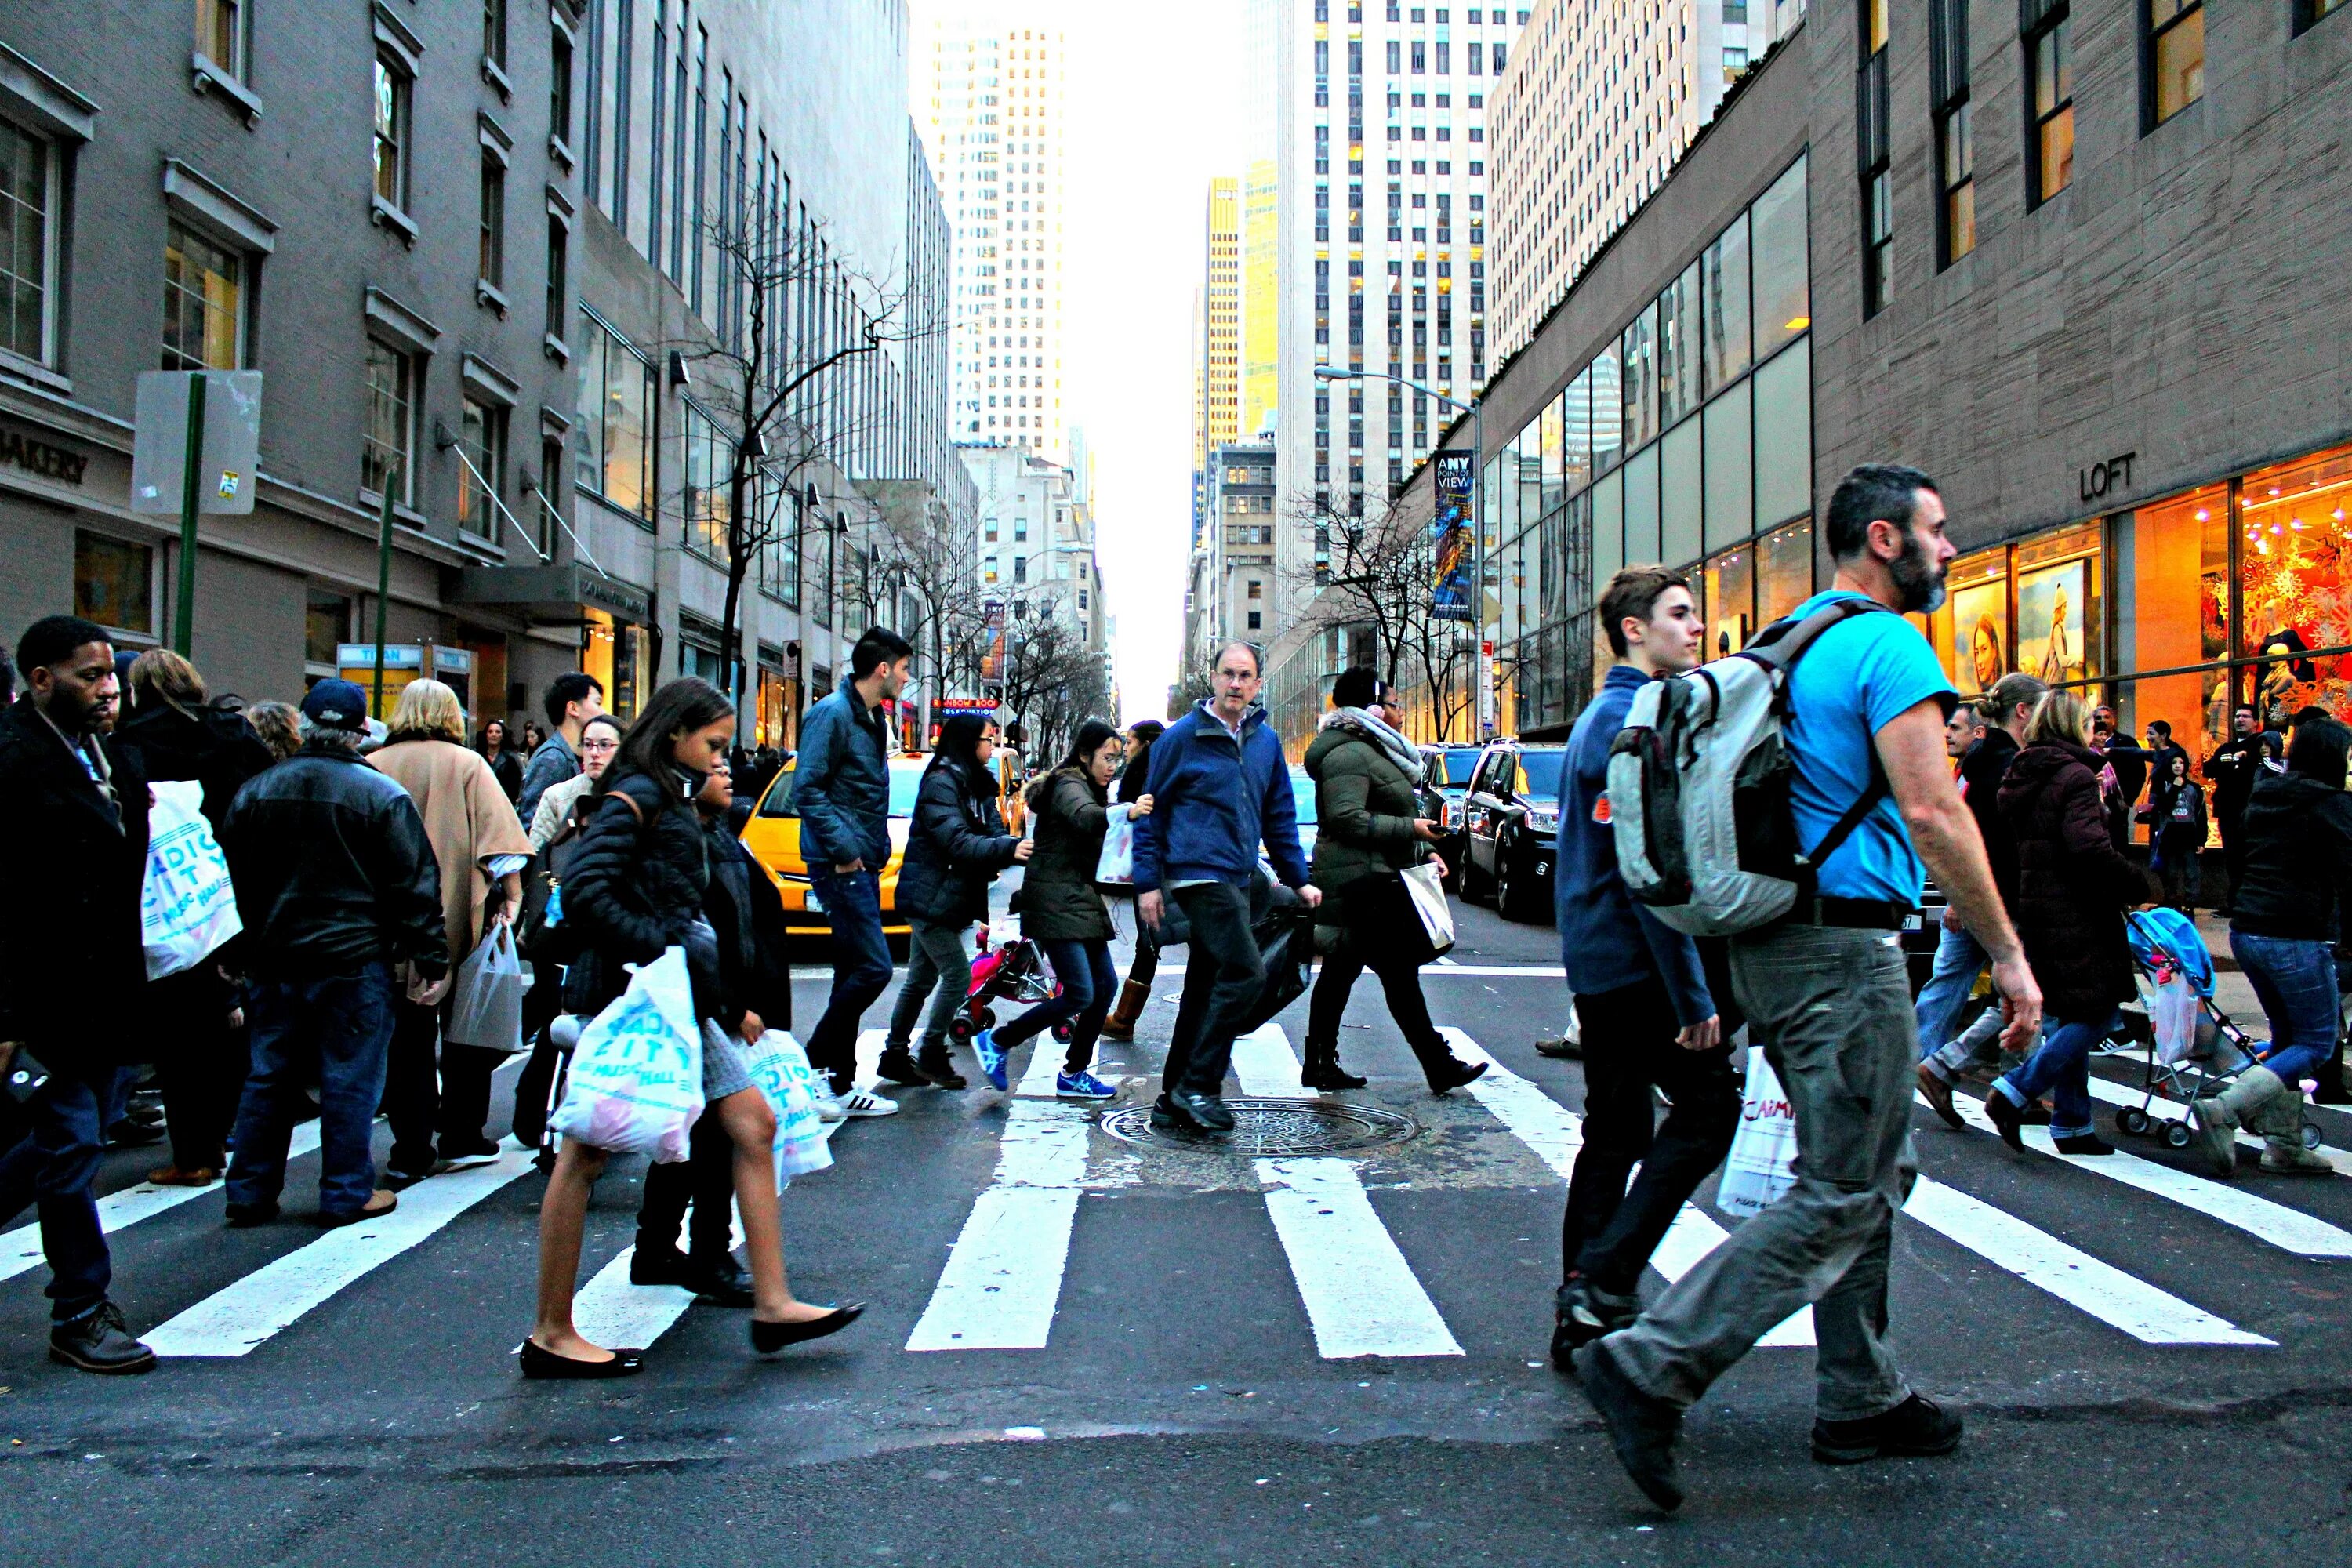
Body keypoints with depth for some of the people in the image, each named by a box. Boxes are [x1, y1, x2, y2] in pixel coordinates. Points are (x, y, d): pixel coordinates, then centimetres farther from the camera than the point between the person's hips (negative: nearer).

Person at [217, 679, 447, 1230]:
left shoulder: (254, 792, 6)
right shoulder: (381, 794, -10)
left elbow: (235, 881, 14)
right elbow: (414, 886, -9)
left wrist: (245, 949, 23)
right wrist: (433, 959, -5)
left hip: (274, 959, 5)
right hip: (353, 959, -5)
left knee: (269, 1077, 13)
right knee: (350, 1080, 3)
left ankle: (249, 1192, 19)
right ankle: (347, 1194, 9)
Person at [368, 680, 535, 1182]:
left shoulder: (369, 768, 3)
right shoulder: (466, 764, -3)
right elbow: (498, 835, -9)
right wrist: (511, 895, -6)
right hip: (457, 925, -2)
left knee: (406, 1035, 8)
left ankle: (411, 1152, 10)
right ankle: (460, 1136, 18)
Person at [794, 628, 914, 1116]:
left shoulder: (873, 718, 16)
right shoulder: (833, 713, -13)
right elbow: (807, 789, -19)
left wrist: (878, 847, 13)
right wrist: (842, 848, -20)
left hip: (862, 863, 10)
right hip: (840, 863, -10)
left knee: (853, 972, 11)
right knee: (873, 967, -12)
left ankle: (840, 1083, 17)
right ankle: (814, 1066, -1)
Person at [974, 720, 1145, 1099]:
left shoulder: (1087, 787, 18)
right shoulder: (1069, 786, -13)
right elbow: (1085, 818, -36)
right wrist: (1127, 812, -53)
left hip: (1081, 902, 10)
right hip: (1056, 904, -10)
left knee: (1105, 983, 6)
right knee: (1079, 995, -14)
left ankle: (1074, 1074, 14)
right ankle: (996, 1042, 0)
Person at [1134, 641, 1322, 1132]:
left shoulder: (1266, 741, 12)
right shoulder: (1183, 736, -5)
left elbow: (1279, 816, 18)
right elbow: (1151, 810, -2)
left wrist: (1299, 880, 13)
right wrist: (1148, 882, -7)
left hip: (1238, 879, 7)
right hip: (1198, 872, -7)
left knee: (1205, 988, 11)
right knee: (1246, 971, -17)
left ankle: (1175, 1100, 21)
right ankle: (1198, 1086, -7)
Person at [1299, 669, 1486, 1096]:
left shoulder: (1373, 752, 21)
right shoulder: (1349, 754, -14)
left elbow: (1383, 819, 28)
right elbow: (1347, 818, -24)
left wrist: (1425, 851, 16)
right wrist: (1410, 829, -19)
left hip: (1373, 880, 11)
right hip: (1361, 882, -11)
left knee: (1339, 974, 12)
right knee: (1399, 973, -9)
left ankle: (1320, 1066, 18)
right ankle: (1439, 1067, -6)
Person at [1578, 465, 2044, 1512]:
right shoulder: (1887, 645, -11)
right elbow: (1932, 812, -18)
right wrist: (2006, 953, -12)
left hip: (1770, 942, 10)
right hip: (1843, 948, -10)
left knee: (1871, 1176, 18)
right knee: (1843, 1198, -5)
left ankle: (1861, 1402, 25)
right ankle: (1649, 1367, -9)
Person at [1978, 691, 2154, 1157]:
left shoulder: (2018, 776, 12)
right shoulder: (2075, 777, -13)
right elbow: (2090, 849, -22)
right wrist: (2136, 883, -12)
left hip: (2034, 911, 9)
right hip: (2074, 914, -9)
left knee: (2070, 1017, 14)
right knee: (2096, 1014, -2)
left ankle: (2071, 1124, 16)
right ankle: (2014, 1093, -11)